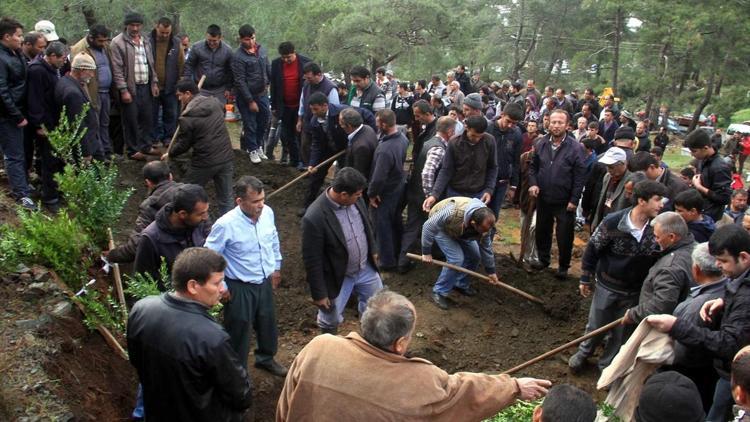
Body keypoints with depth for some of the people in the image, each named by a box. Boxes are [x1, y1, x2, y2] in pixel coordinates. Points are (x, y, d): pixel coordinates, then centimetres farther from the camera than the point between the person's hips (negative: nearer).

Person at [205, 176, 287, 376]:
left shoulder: (267, 213, -11)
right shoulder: (225, 225, -27)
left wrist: (276, 267, 15)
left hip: (265, 282, 6)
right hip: (239, 288, -5)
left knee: (268, 324, 25)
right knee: (239, 331, 13)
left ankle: (266, 358, 53)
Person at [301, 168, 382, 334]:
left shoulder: (355, 200, -14)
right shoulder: (314, 218, -34)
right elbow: (312, 261, -24)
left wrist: (373, 250, 19)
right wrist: (319, 293, -16)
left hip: (366, 268, 6)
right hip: (338, 278, -6)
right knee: (331, 321, 18)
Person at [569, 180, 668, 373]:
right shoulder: (613, 222, -22)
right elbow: (592, 249, -10)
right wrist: (585, 279, -4)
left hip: (634, 292, 2)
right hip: (607, 286, -2)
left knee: (622, 333, 15)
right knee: (595, 326, 16)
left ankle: (606, 365, 37)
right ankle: (583, 353, 43)